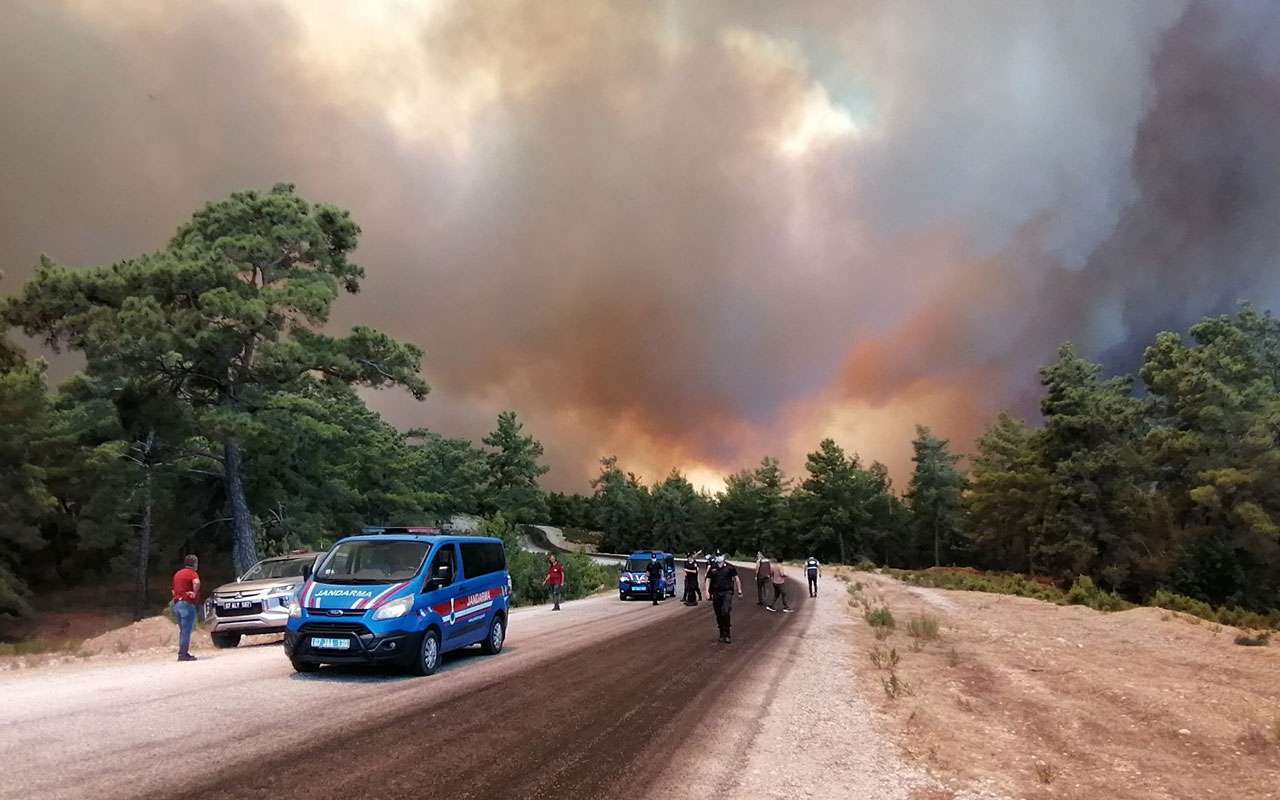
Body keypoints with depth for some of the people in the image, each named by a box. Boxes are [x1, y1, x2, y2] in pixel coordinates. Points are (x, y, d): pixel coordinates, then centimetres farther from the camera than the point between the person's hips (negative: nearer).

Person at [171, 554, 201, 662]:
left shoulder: (178, 573, 19)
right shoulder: (191, 573, -8)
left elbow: (174, 590, 28)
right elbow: (196, 582, -30)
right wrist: (195, 593, -18)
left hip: (177, 604, 9)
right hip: (187, 604, -9)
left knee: (182, 630, 16)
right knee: (186, 631, -7)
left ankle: (182, 653, 18)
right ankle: (183, 654, -8)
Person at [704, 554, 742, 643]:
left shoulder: (730, 567, -1)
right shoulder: (712, 568, 5)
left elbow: (736, 578, 6)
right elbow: (708, 580, 7)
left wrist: (739, 591, 6)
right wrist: (707, 591, -5)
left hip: (727, 592, -3)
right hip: (716, 593, 3)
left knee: (725, 612, -17)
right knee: (719, 615, 8)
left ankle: (727, 635, -8)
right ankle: (722, 634, 21)